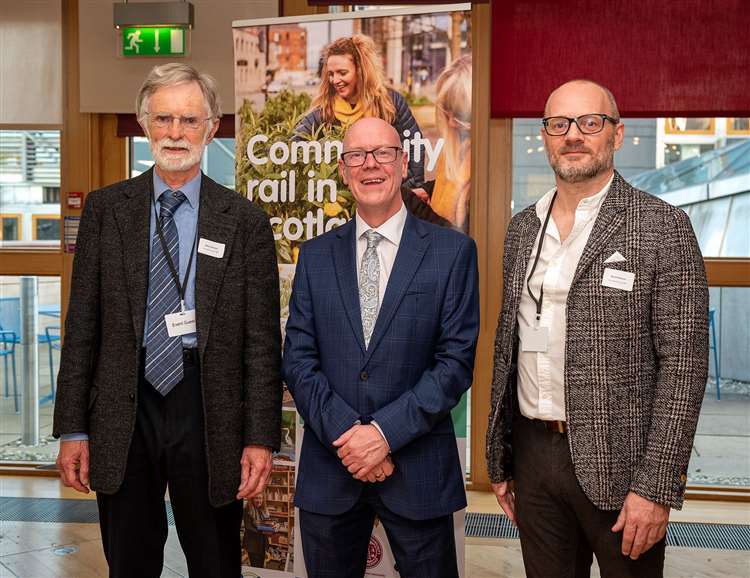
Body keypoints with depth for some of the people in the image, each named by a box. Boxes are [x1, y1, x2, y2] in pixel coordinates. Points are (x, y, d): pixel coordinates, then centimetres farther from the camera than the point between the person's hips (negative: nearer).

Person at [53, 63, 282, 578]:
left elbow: (262, 341, -2)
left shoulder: (245, 221, -1)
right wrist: (73, 427, 0)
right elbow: (82, 326, 3)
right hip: (123, 413, 2)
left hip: (208, 411, -1)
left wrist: (261, 438, -6)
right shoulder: (105, 209, 3)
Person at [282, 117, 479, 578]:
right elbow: (298, 359, 1)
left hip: (418, 470, -2)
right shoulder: (316, 255, 6)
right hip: (330, 466, 3)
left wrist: (385, 431, -15)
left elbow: (456, 361, -7)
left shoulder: (453, 251, -2)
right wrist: (346, 434, -12)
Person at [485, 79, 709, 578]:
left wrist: (657, 488, -15)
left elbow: (684, 363, -11)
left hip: (617, 462, -4)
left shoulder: (663, 227, -8)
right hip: (533, 453, 5)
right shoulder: (523, 227, 8)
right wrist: (500, 461, 11)